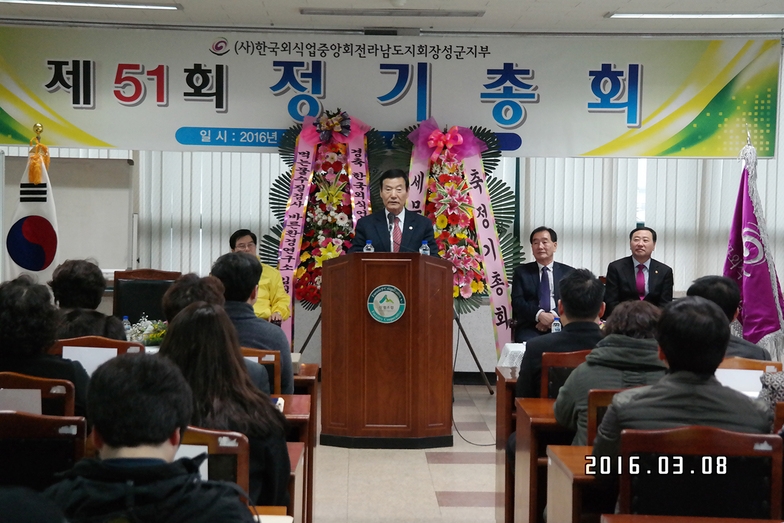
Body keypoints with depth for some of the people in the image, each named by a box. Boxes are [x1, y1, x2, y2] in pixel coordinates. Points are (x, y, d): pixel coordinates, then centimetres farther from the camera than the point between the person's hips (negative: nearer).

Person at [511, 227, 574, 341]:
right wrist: (539, 314, -16)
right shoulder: (521, 272, 14)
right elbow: (517, 301, 2)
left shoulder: (569, 272, 15)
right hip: (530, 327, -1)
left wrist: (554, 315, -15)